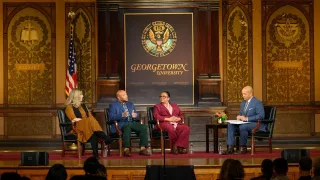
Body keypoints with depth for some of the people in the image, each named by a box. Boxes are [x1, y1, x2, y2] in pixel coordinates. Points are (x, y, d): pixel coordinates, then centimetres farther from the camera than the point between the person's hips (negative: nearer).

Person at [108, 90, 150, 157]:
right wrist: (122, 115, -24)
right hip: (120, 124, -5)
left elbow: (137, 117, 20)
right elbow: (111, 117, -9)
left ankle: (143, 149, -23)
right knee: (128, 126, -39)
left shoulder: (130, 104, 24)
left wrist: (135, 116, -6)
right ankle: (126, 150, -41)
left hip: (132, 123, 5)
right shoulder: (113, 105, 7)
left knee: (144, 127, -22)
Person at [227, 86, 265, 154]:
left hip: (256, 125, -8)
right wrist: (239, 117, 0)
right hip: (244, 123, 8)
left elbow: (261, 115, -20)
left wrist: (247, 118, -23)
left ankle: (243, 147, -18)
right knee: (230, 125, -16)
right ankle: (230, 147, -23)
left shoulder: (257, 103, -8)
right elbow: (241, 114, 27)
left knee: (242, 126, -36)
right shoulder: (243, 103, 18)